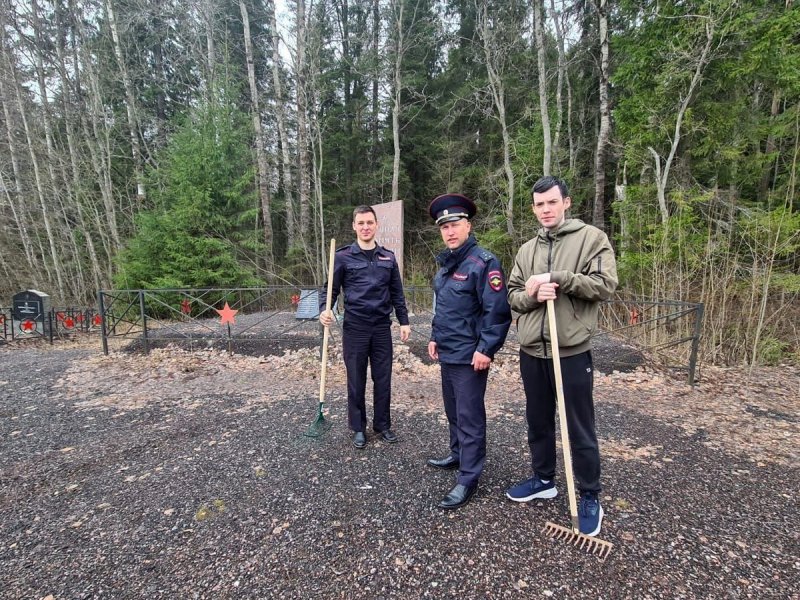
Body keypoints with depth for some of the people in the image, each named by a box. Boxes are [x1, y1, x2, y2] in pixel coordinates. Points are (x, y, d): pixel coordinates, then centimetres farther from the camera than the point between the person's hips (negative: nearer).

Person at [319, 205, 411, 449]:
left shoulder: (388, 257, 8)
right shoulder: (343, 256, -1)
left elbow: (397, 293, 11)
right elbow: (332, 289, 0)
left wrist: (404, 321, 7)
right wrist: (325, 309, -18)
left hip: (382, 328, 2)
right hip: (354, 329, -2)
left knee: (383, 380, 10)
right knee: (356, 381, 8)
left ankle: (383, 425, 26)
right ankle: (358, 428, 24)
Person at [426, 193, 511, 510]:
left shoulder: (484, 262, -15)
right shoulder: (445, 263, 12)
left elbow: (497, 311, -20)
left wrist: (486, 349, -22)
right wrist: (435, 337, 18)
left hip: (470, 357, -9)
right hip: (447, 353, 9)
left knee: (469, 417, 1)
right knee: (453, 410, 22)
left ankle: (468, 478, 13)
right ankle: (458, 455, 41)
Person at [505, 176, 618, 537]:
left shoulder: (591, 238, -2)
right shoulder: (527, 250, 11)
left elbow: (605, 284, -12)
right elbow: (512, 295, 9)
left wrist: (558, 278, -18)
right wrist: (531, 295, -12)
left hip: (572, 350, -5)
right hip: (531, 351, 5)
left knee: (580, 428, 7)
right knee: (538, 421, 18)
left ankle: (590, 497, 26)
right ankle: (543, 480, 38)